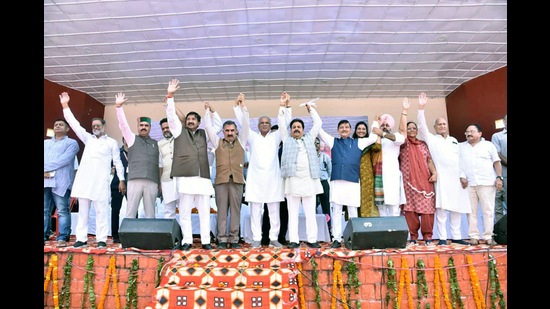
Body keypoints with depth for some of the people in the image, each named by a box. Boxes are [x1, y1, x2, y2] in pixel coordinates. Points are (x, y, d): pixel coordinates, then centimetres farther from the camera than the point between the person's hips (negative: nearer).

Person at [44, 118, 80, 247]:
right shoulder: (45, 143, 25)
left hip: (60, 182, -5)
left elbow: (64, 159, -6)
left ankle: (62, 238, -4)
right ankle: (44, 237, 10)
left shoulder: (71, 143, 9)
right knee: (44, 211, 5)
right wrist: (44, 172, -7)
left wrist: (46, 167, -6)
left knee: (62, 211, -6)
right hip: (45, 181, 5)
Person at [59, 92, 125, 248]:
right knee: (83, 210, 5)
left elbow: (117, 161, 7)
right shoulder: (88, 138, 19)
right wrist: (65, 105, 9)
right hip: (84, 179, 4)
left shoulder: (112, 142, 10)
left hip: (101, 180, -4)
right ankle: (81, 239, 10)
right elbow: (74, 124, 14)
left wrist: (121, 179, 0)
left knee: (101, 210, -5)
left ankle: (101, 239, -2)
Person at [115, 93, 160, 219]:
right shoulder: (132, 138, 15)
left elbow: (158, 164, 17)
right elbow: (123, 125, 3)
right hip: (135, 180, -1)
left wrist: (160, 183, 12)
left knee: (150, 213, 3)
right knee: (130, 212, -2)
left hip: (152, 182, 2)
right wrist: (119, 107, -5)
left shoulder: (155, 143, 20)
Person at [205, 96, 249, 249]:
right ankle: (222, 239, 7)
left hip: (237, 180, 0)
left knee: (235, 210, 2)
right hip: (221, 180, 0)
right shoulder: (218, 142, 13)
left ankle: (234, 239, 8)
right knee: (222, 210, 2)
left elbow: (246, 125, 5)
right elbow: (208, 127, 10)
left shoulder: (241, 142, 13)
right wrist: (208, 111, 10)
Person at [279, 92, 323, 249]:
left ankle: (312, 239, 8)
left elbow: (318, 123, 18)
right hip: (292, 180, -1)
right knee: (293, 213, 2)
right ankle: (294, 240, 6)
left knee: (310, 212, 3)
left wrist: (310, 109, 22)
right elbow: (281, 123, 10)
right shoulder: (287, 139, 16)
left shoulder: (309, 138, 19)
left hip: (309, 180, 1)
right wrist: (283, 106, 7)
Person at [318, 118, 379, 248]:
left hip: (353, 182, 0)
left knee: (353, 212, 5)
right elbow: (319, 131, 14)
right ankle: (337, 239, 8)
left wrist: (375, 121, 22)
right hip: (336, 181, 1)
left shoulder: (359, 143, 14)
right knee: (336, 212, 3)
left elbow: (374, 137, 14)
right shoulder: (333, 141, 14)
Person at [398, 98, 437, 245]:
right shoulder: (404, 143, 8)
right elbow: (401, 129, -7)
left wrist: (434, 172, -4)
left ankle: (427, 236, 7)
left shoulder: (423, 144, 18)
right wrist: (405, 110, -12)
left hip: (425, 180, 3)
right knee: (410, 208, -3)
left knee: (427, 207, -2)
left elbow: (429, 160, 13)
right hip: (409, 181, -2)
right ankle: (413, 236, 5)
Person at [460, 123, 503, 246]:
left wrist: (499, 177, -2)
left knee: (488, 210, -1)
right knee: (471, 211, 1)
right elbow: (457, 163, 9)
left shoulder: (489, 145, 10)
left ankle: (488, 237, 5)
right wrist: (462, 177, -4)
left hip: (487, 183, -1)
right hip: (468, 184, 1)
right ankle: (474, 236, 6)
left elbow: (497, 162, 7)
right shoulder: (461, 147, 13)